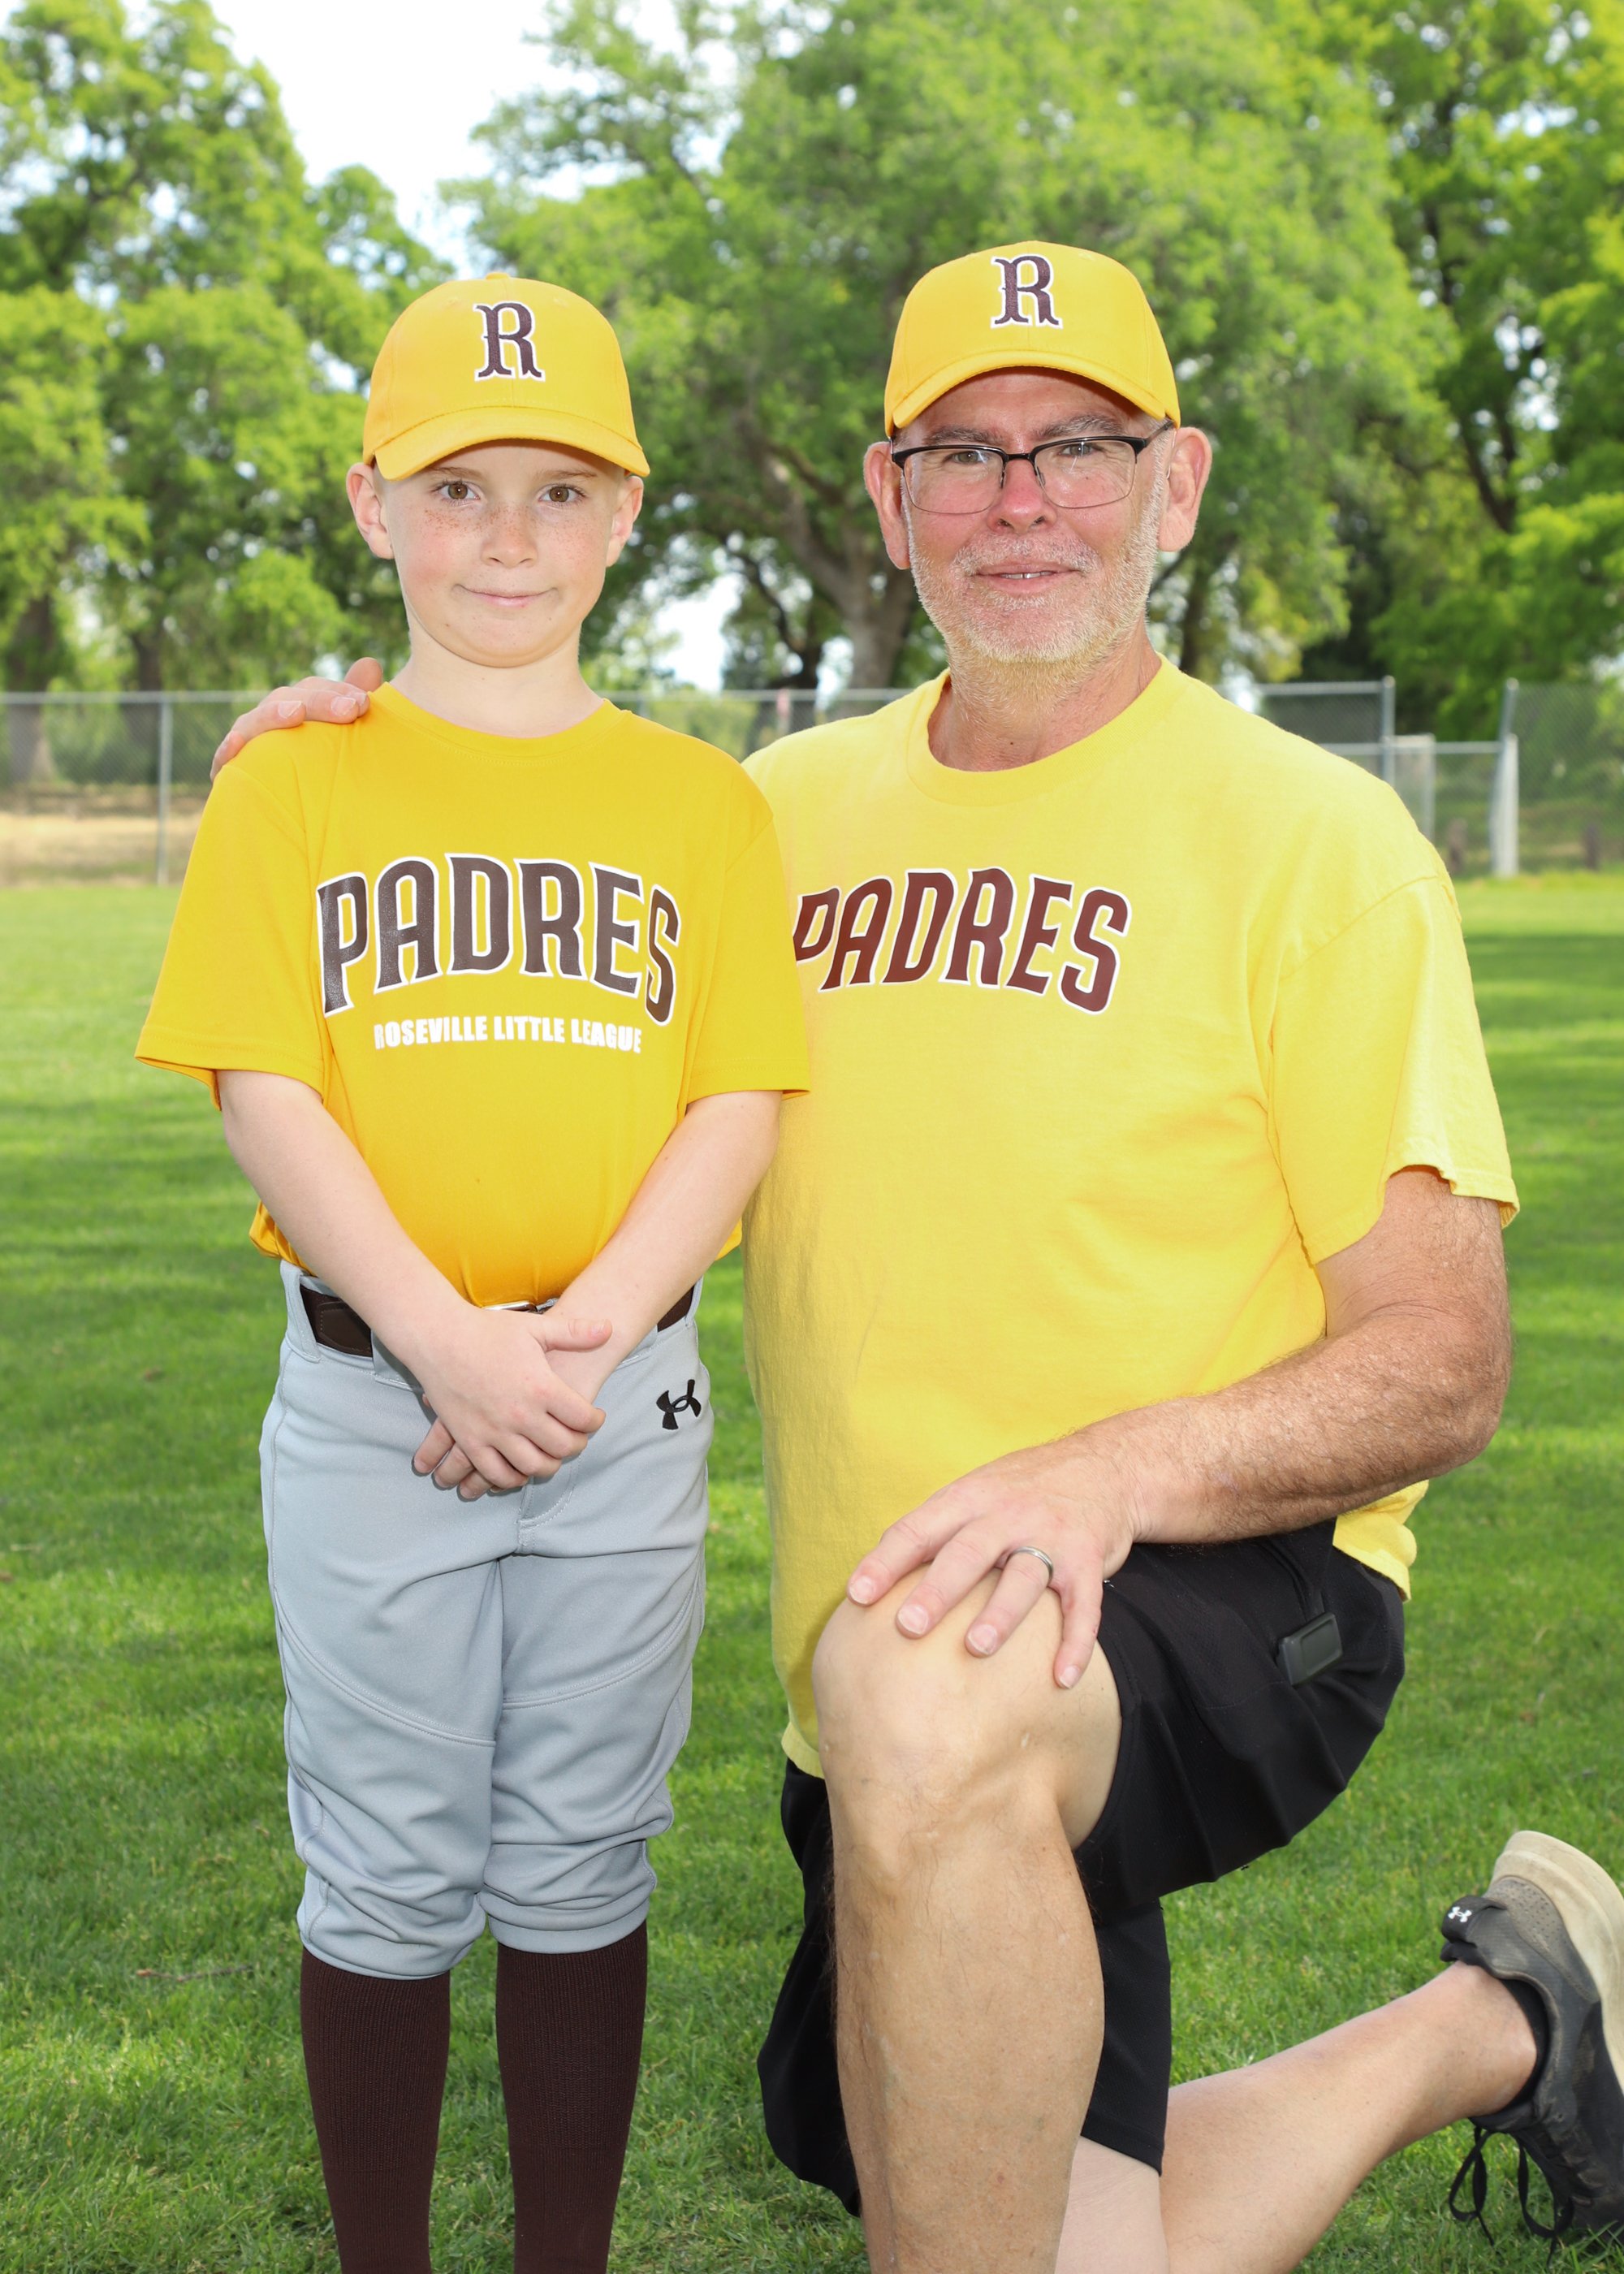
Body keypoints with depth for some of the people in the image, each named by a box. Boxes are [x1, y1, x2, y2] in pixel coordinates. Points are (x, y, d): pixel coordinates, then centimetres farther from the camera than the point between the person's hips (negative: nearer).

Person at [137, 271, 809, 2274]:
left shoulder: (701, 800, 6)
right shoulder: (295, 785, 2)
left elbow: (739, 1102, 0)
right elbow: (263, 1093, -5)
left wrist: (589, 1327, -14)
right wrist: (443, 1337, -17)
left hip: (626, 1408, 1)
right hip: (366, 1405, -1)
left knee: (580, 1875, 11)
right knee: (388, 1883, 9)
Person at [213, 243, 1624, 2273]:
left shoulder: (1314, 840, -8)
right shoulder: (792, 808, 7)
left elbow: (1442, 1368, -11)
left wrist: (1120, 1464, -30)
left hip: (1234, 1598, -6)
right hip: (876, 1692, 6)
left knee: (922, 1686, -38)